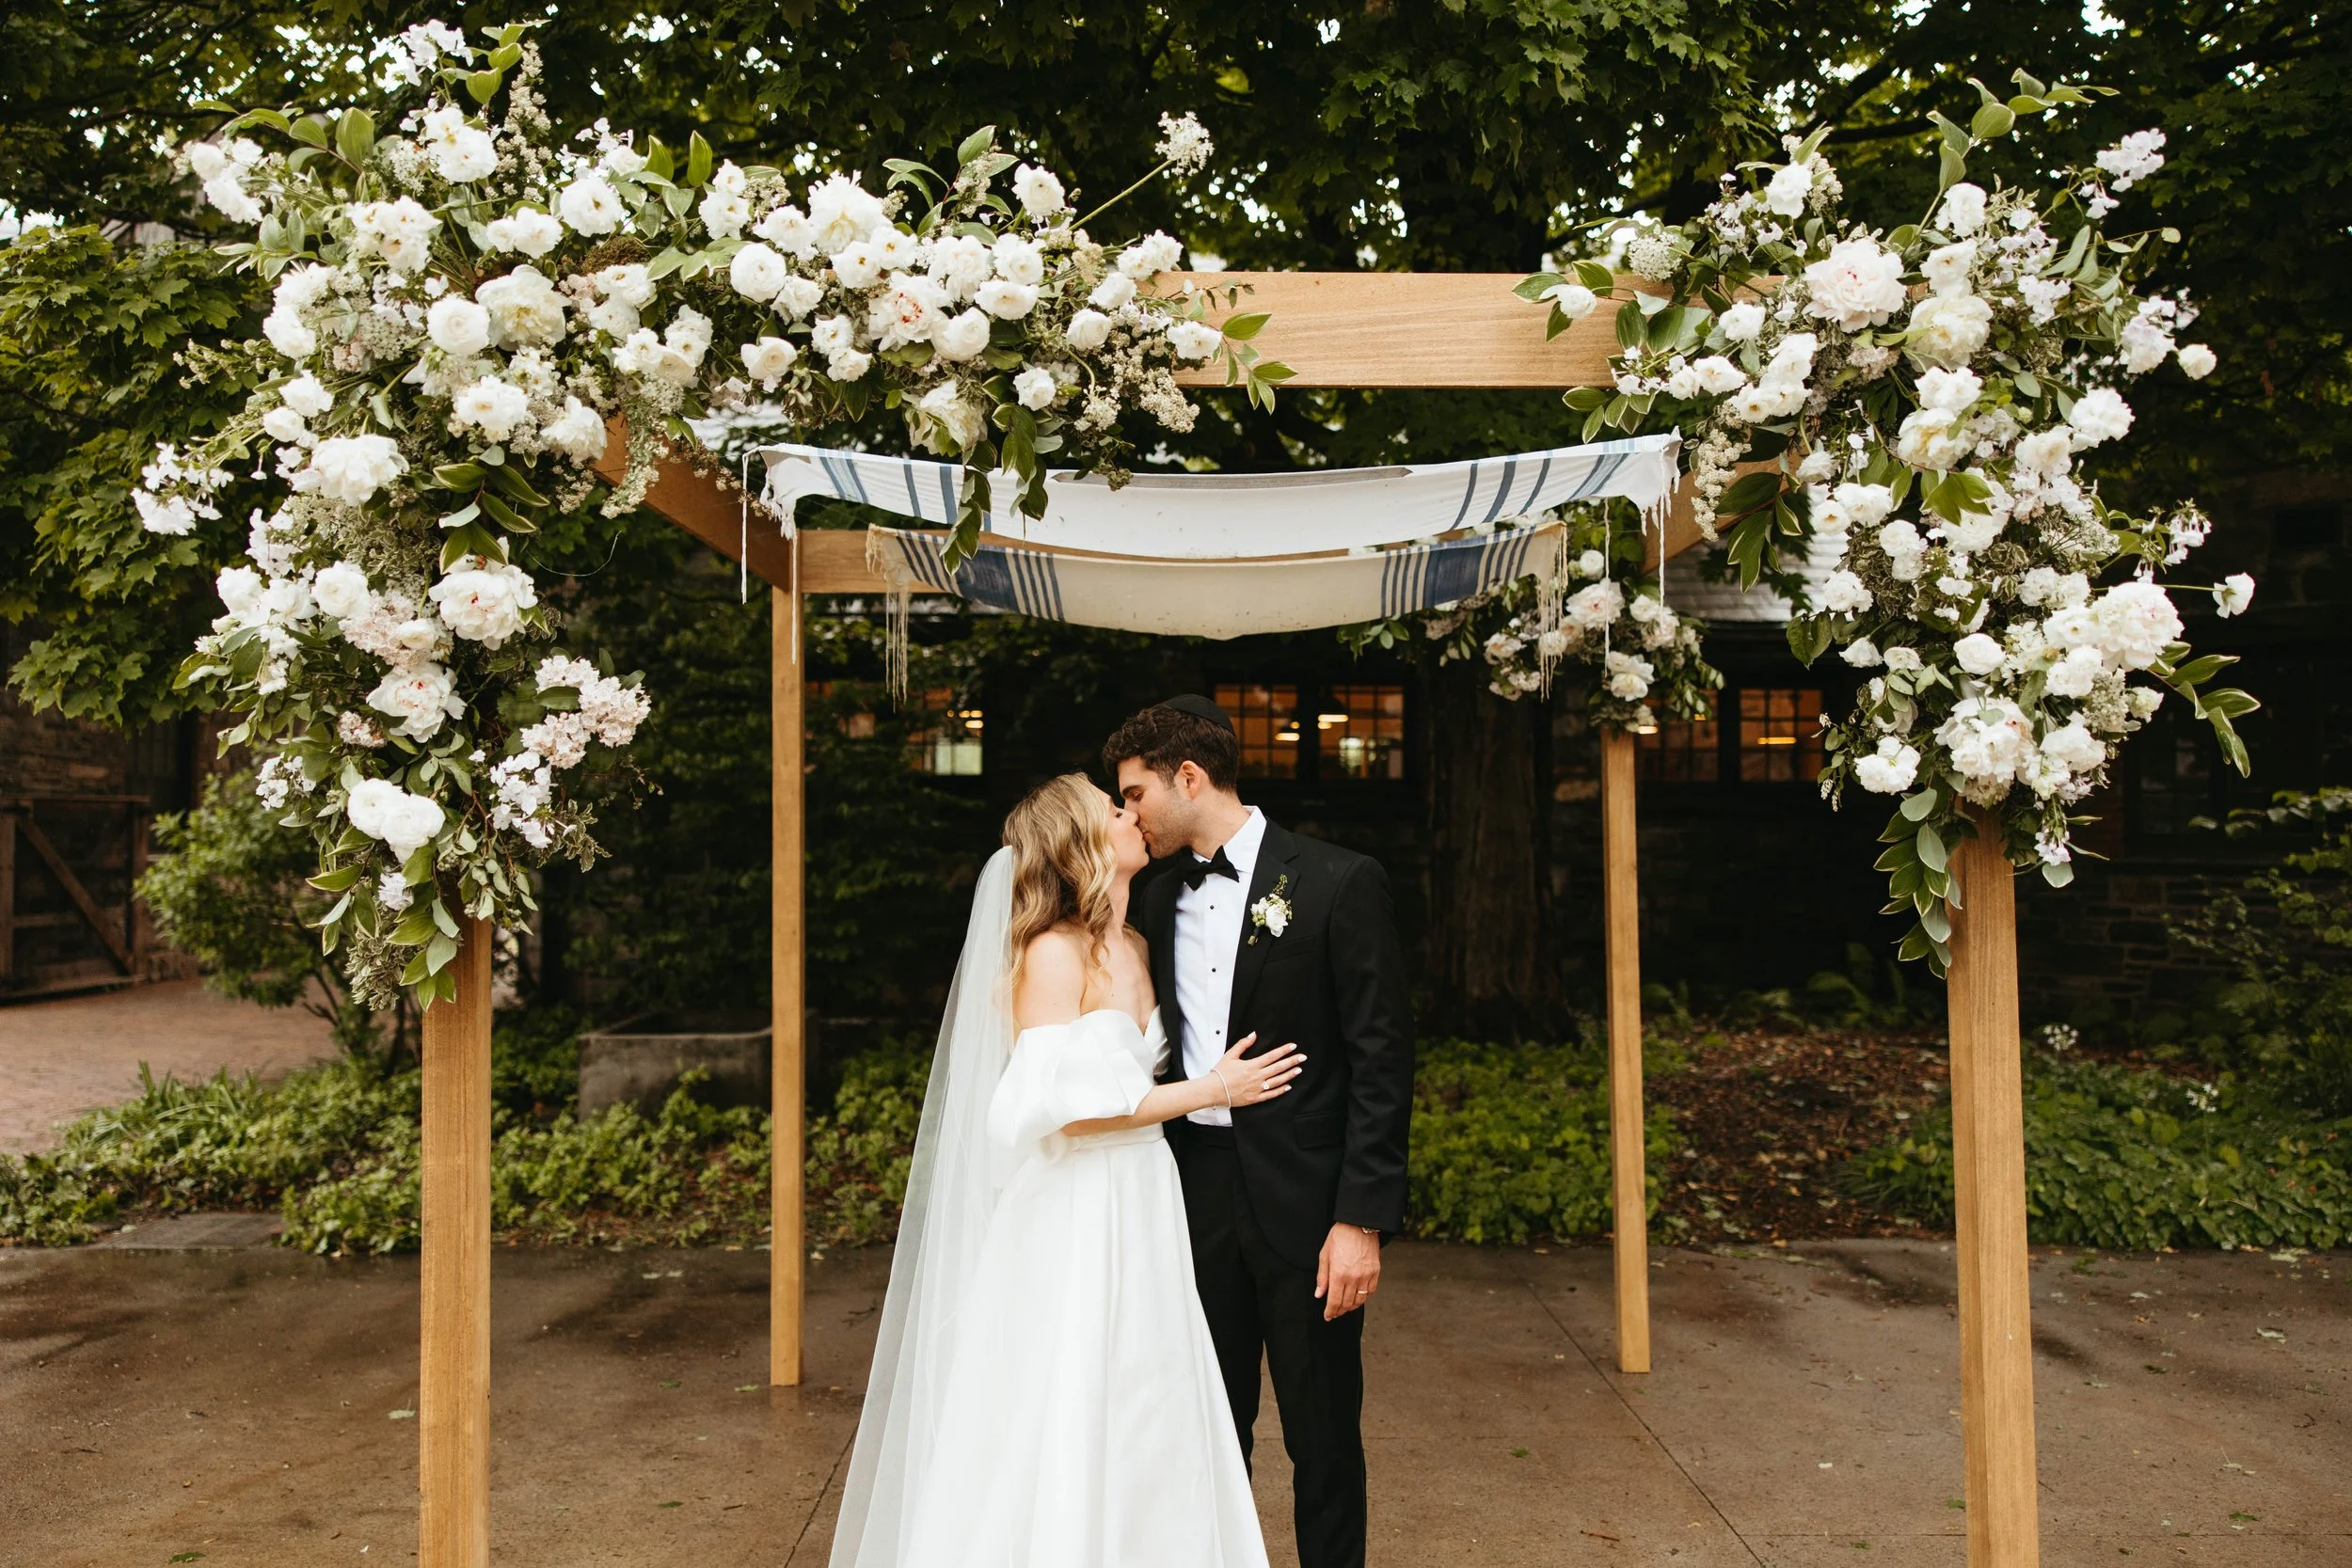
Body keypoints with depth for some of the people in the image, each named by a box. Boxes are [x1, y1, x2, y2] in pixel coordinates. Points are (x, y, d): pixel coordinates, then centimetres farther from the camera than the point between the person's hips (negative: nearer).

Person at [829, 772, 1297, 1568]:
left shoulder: (1133, 949, 9)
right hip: (1070, 1226, -8)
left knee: (1139, 1431, 14)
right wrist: (1209, 1091, -15)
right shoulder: (1052, 953, -14)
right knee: (1061, 1435, 4)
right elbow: (1059, 1105, -20)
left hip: (1140, 1218, 8)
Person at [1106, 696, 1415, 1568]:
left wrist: (1363, 1218, -15)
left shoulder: (1339, 884, -9)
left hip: (1305, 1200, -5)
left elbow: (1381, 1060, -11)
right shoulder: (1162, 900, 9)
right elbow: (1164, 1050, 13)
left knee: (1323, 1437, 9)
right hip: (1195, 1193, 5)